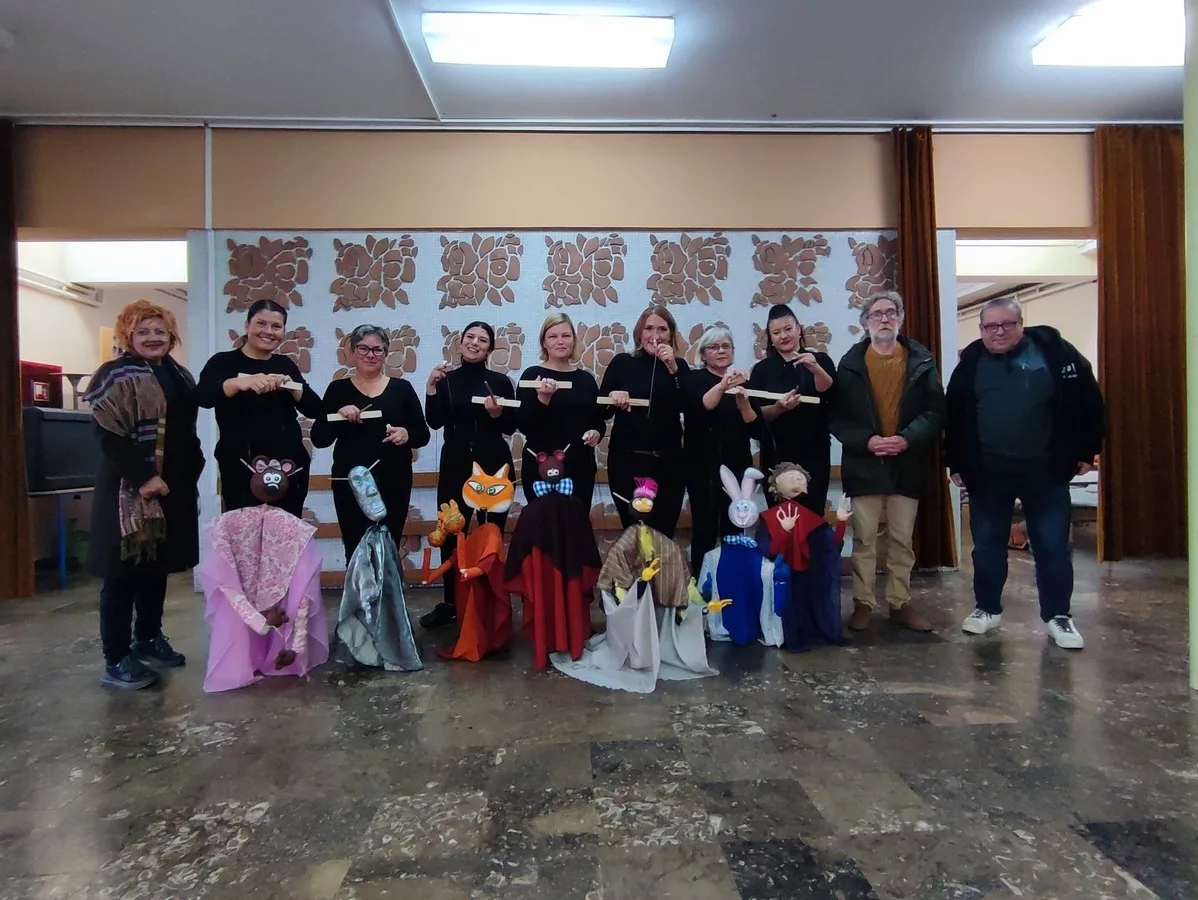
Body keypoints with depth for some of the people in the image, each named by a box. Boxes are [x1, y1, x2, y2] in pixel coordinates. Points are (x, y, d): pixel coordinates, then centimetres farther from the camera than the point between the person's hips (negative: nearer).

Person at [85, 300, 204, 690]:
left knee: (158, 567, 16)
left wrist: (193, 473, 11)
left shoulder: (179, 376, 15)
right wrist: (143, 478, -22)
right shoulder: (117, 376, -7)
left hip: (174, 488, 7)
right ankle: (115, 661, 6)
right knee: (124, 572, -2)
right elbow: (109, 437, -15)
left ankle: (148, 639, 30)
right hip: (131, 489, -7)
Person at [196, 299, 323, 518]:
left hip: (289, 468, 3)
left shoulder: (286, 364, 12)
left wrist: (290, 385, -15)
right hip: (242, 470, -3)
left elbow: (316, 411, 3)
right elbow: (202, 397, -18)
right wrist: (240, 382, -36)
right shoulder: (223, 362, 2)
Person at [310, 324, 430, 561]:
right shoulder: (338, 389, 6)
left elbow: (423, 435, 6)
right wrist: (338, 416, -14)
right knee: (355, 551, 0)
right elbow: (318, 439, 3)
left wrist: (407, 435, -15)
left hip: (393, 484, 0)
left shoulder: (401, 388, 6)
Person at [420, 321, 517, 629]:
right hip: (455, 465, 2)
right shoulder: (446, 379, 6)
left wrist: (498, 414, -16)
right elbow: (435, 422, -6)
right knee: (450, 534, 1)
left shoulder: (500, 381, 2)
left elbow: (511, 427, 2)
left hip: (494, 465, -1)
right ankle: (450, 603, 15)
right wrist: (431, 387, -15)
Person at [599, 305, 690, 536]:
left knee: (663, 534, 5)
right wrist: (612, 398, -21)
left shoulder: (679, 365, 7)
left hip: (668, 462, 2)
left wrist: (672, 368, -17)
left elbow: (687, 406, -9)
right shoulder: (622, 362, 2)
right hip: (626, 461, -1)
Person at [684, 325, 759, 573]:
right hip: (703, 467, -3)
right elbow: (702, 406, -21)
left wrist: (742, 399, -13)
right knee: (704, 530, -6)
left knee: (733, 530, 5)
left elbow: (755, 428, 3)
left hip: (736, 467, 3)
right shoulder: (695, 379, 1)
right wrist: (722, 386, -39)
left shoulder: (742, 381, 11)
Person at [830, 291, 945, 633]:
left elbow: (936, 412, -1)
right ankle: (863, 603, 16)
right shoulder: (850, 364, 2)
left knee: (902, 539, 11)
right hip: (864, 463, -1)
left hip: (907, 463, 1)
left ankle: (900, 603, 23)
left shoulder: (921, 361, 4)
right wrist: (866, 440, -17)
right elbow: (837, 416, -2)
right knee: (864, 539, 5)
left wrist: (907, 439, -16)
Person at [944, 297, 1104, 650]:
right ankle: (987, 609, 24)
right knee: (987, 545, 9)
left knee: (1052, 546, 5)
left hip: (1045, 470, -1)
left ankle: (1057, 616, 19)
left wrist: (1086, 451, 0)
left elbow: (1088, 398, 1)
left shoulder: (1053, 350, -4)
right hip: (987, 473, 2)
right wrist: (955, 462, 6)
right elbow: (954, 415, 8)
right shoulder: (971, 363, 2)